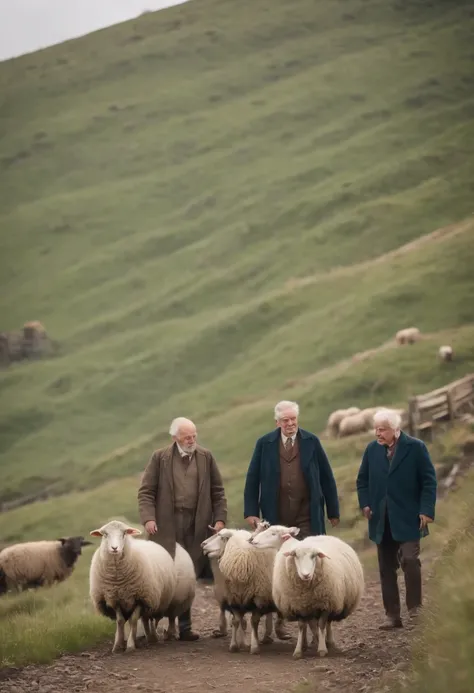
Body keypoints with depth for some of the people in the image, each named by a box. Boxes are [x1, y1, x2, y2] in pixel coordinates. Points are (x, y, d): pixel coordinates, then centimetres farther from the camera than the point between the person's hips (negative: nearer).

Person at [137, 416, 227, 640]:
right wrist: (148, 518, -11)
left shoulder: (206, 457, 11)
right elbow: (146, 491, 3)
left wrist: (219, 519, 2)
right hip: (167, 525, -2)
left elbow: (218, 492, 13)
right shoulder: (160, 458, 5)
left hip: (196, 527, 2)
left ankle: (184, 626, 6)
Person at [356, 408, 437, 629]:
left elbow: (429, 481, -4)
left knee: (410, 560, -15)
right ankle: (393, 615, 10)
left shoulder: (416, 448, -5)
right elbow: (362, 480, 16)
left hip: (408, 519, -4)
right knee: (386, 568, 5)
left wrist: (426, 510, -12)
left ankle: (414, 607, 0)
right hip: (382, 521, 4)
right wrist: (365, 504, 0)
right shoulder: (372, 449, 7)